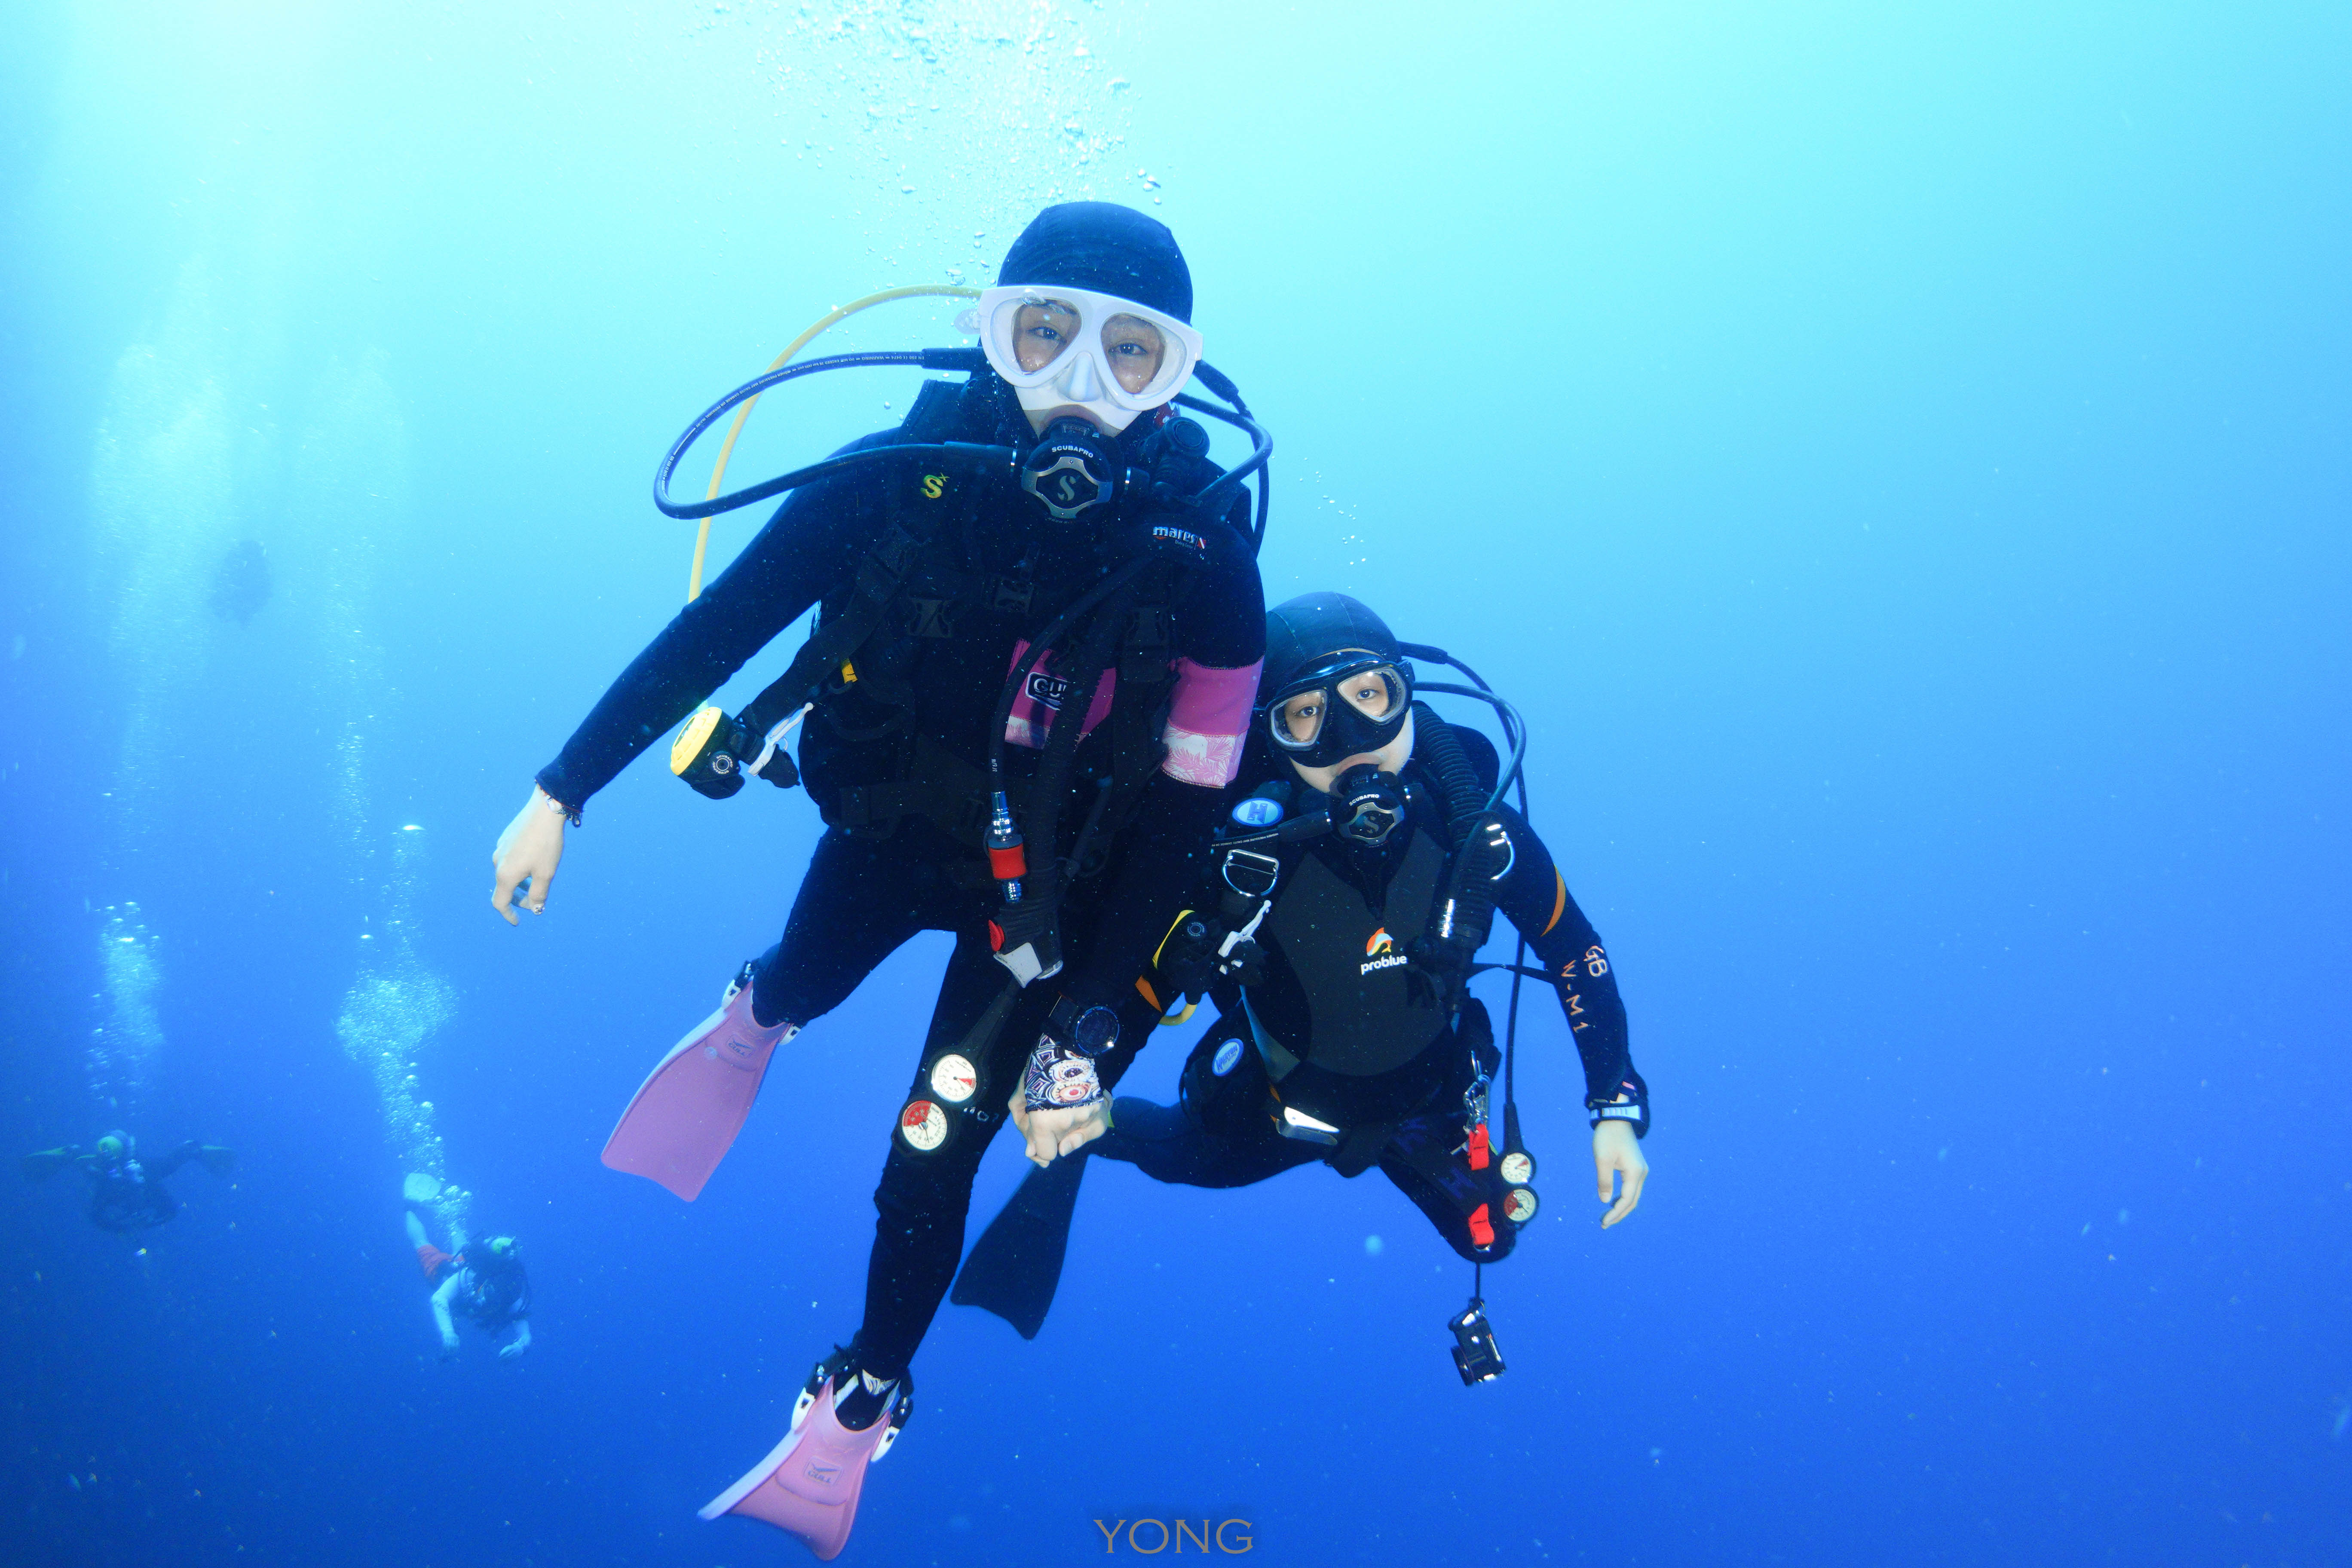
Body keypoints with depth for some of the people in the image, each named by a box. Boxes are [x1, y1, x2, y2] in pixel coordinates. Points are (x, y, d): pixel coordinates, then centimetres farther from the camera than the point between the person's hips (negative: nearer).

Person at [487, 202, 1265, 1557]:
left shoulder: (1204, 557, -29)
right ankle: (754, 1019, 69)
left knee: (932, 1155, 4)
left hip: (1047, 892, -2)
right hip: (888, 824, 2)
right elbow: (714, 629, -15)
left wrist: (1092, 1039, -22)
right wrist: (563, 792, -11)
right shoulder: (908, 471, -26)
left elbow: (1181, 820, -22)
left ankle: (861, 1409, 30)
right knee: (800, 990, 29)